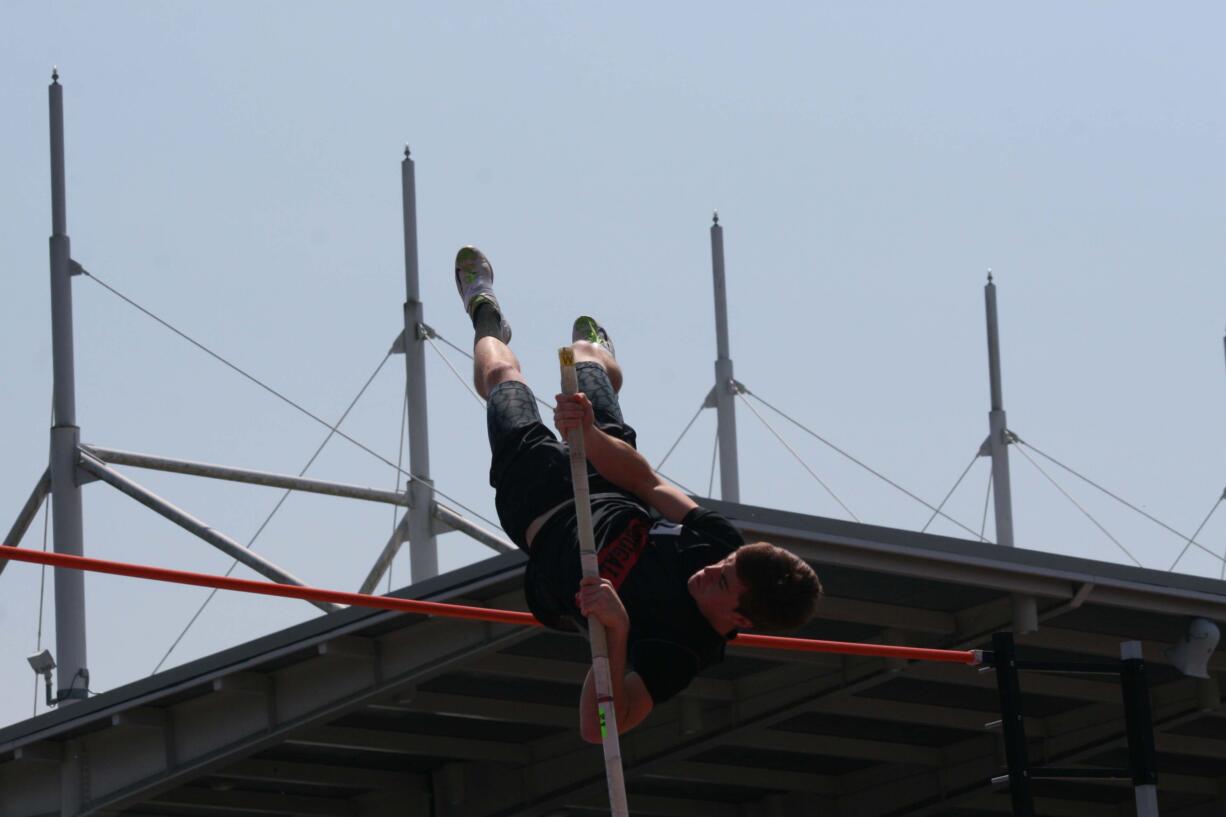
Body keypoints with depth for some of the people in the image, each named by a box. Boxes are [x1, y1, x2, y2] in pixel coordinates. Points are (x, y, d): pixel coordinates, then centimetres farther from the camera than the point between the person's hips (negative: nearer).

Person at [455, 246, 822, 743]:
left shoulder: (679, 654, -47)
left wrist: (616, 631, -71)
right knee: (587, 359, 31)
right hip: (612, 502, 4)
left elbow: (597, 727, -56)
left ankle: (487, 323, 60)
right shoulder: (722, 542, -32)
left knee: (501, 375, 19)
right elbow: (647, 482, -22)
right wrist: (590, 435, -38)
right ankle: (594, 348, 76)